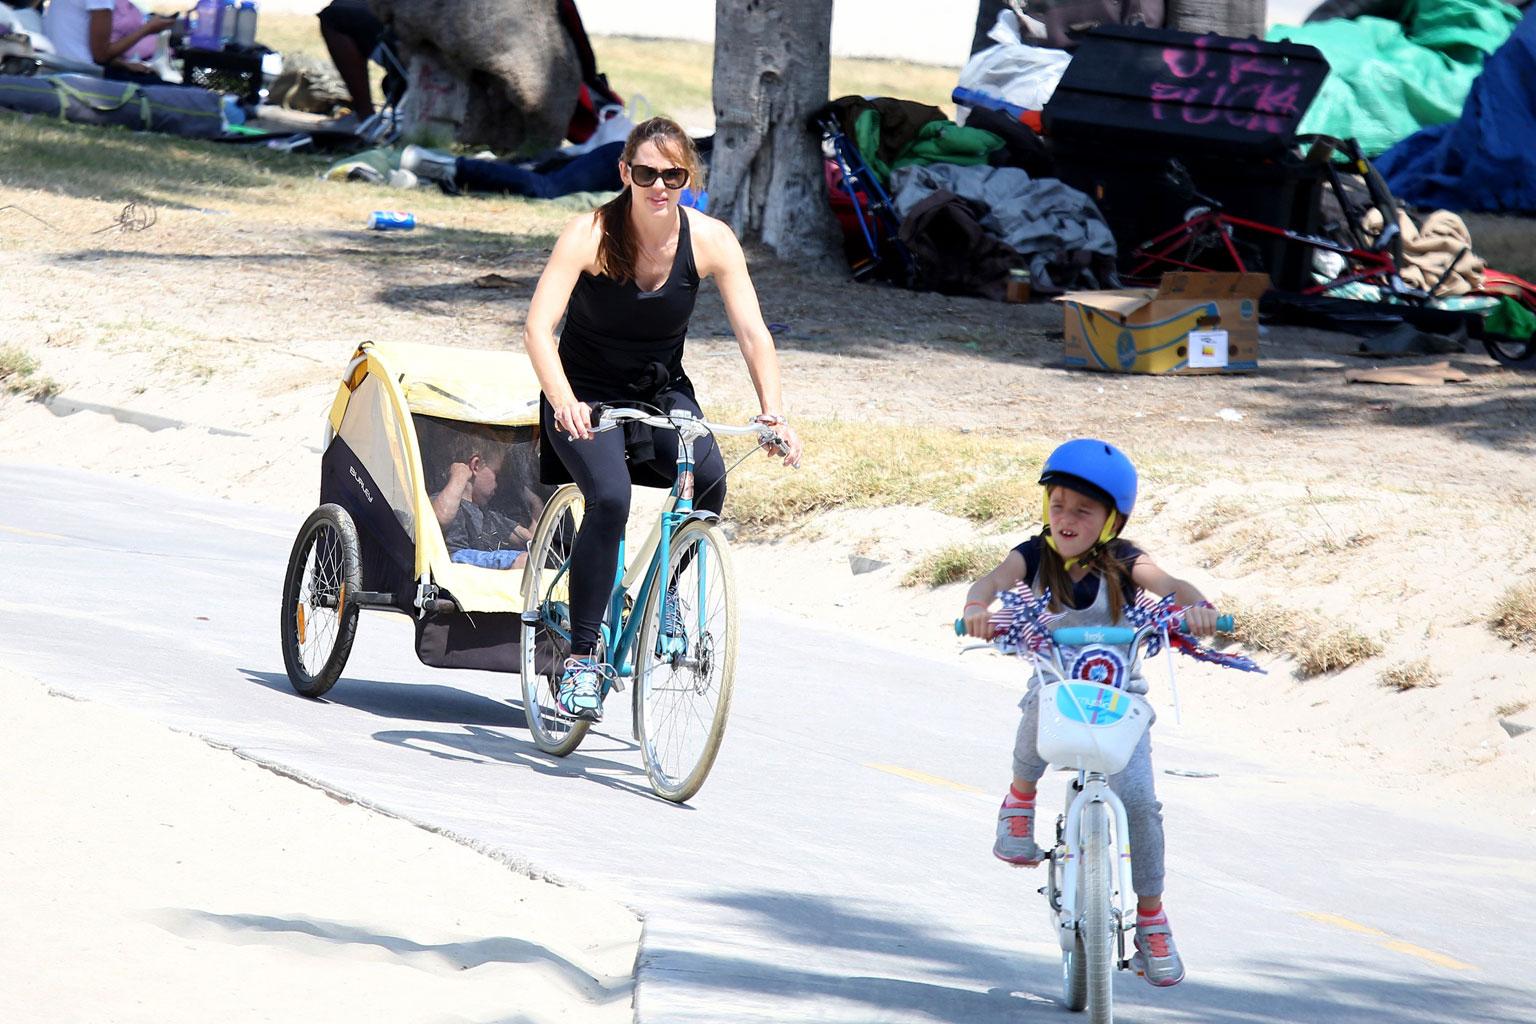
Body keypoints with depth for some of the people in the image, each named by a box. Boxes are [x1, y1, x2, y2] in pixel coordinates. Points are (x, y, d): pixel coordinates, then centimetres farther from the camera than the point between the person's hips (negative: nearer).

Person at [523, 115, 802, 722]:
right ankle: (580, 660, -21)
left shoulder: (710, 240, -12)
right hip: (587, 395, -3)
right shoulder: (591, 235, -20)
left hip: (662, 393, 3)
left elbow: (752, 331, -14)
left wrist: (773, 411, -29)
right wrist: (564, 401, -46)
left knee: (709, 480, -27)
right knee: (610, 498, -29)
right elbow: (538, 326, -29)